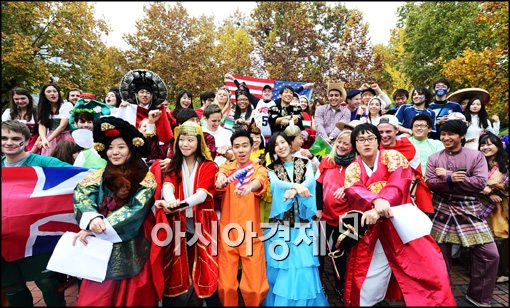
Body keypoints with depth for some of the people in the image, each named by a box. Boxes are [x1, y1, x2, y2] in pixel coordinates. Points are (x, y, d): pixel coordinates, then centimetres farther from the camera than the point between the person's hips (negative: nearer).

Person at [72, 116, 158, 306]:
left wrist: (99, 228, -17)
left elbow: (135, 209, -13)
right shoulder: (99, 176, 6)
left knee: (133, 296, 10)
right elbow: (81, 196, -7)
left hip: (133, 246, -2)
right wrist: (92, 220, -27)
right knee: (96, 296, 8)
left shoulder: (145, 178, -6)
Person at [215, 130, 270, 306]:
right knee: (226, 286, 4)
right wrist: (221, 179, -40)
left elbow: (260, 181, -20)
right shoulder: (226, 167, 8)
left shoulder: (259, 169, 4)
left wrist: (250, 186, -44)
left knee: (254, 287, 2)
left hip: (251, 234, -1)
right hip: (227, 233, 1)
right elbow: (221, 175, -16)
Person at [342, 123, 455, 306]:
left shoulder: (392, 156, 0)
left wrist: (377, 210, -30)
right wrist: (376, 201, -35)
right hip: (371, 229, 2)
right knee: (367, 284, 6)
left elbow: (399, 183, -17)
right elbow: (353, 191, -14)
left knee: (430, 270, -7)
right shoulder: (352, 169, 6)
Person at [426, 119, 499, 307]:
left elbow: (480, 183, -12)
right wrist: (451, 179, -21)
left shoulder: (476, 156, 0)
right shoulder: (434, 158, 4)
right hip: (443, 210, 1)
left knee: (489, 254, -2)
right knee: (440, 253, 9)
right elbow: (430, 183, -6)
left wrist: (448, 175, -13)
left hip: (470, 210, 0)